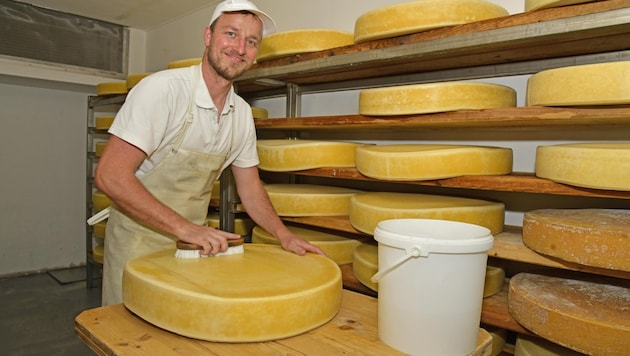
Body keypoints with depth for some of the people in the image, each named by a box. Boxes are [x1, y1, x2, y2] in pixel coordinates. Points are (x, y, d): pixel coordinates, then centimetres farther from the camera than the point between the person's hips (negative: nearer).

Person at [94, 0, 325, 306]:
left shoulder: (242, 112, 0)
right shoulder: (162, 89, -20)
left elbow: (249, 185, 9)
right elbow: (110, 176, -25)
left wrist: (284, 235, -3)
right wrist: (184, 228, -30)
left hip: (192, 242, 6)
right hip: (139, 242, -5)